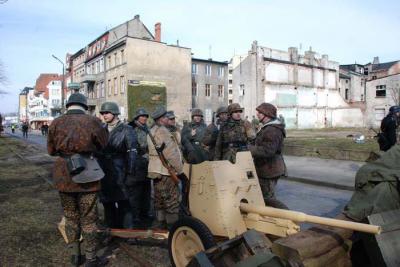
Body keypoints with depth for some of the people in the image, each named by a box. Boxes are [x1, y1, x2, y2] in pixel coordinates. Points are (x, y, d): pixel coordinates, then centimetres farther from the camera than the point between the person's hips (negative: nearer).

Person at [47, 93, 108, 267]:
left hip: (63, 177, 3)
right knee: (88, 219, 9)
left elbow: (51, 150, 7)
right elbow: (104, 145, 0)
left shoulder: (56, 123, -4)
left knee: (70, 217, 19)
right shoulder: (92, 122, -12)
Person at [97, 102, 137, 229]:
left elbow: (132, 152, -8)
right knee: (107, 202, 13)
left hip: (119, 171, -5)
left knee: (123, 203, -4)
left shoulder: (126, 130, -3)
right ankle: (111, 228, 28)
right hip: (103, 172, 5)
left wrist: (130, 171, -15)